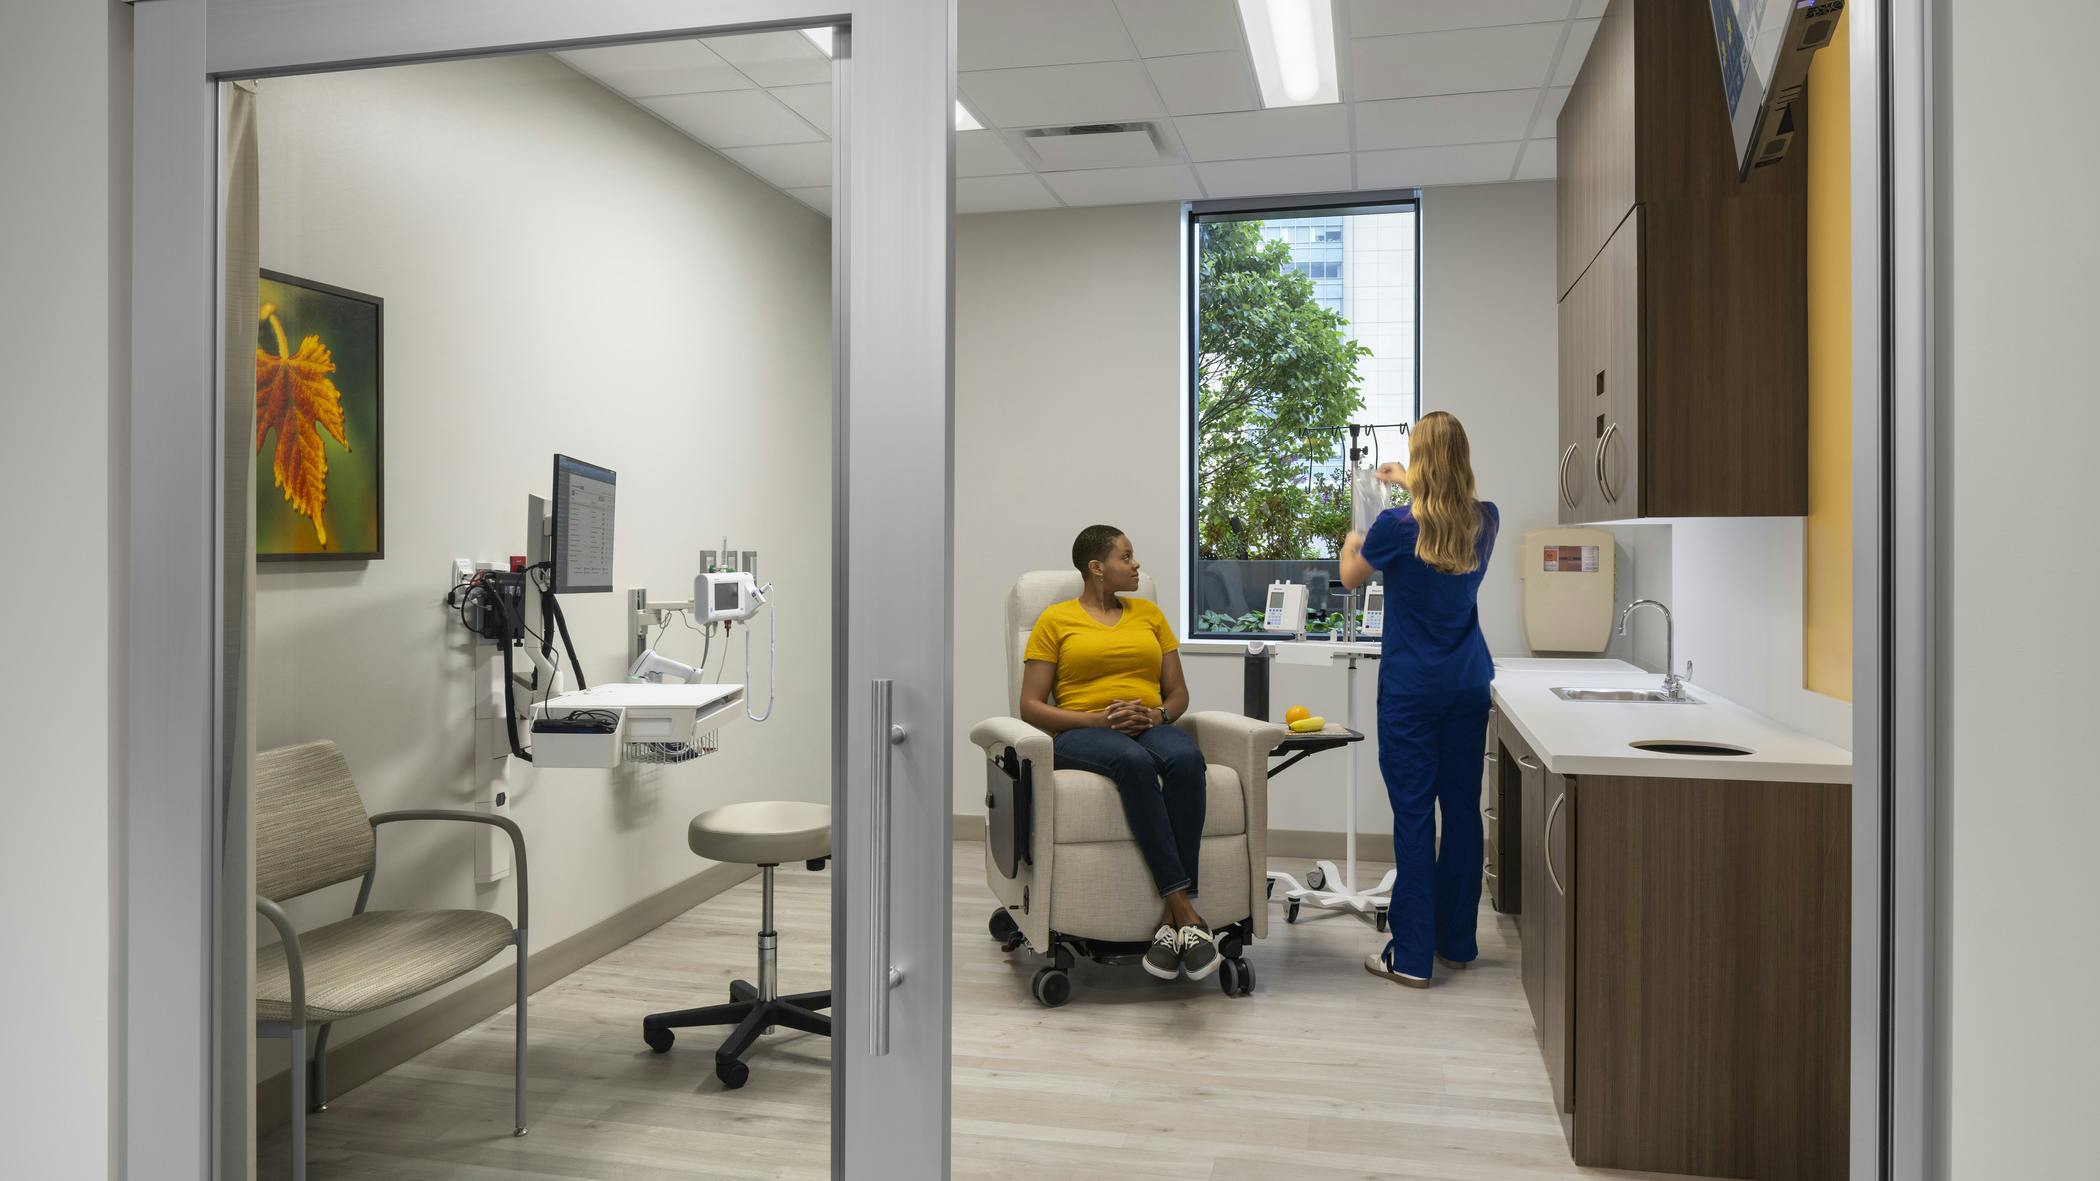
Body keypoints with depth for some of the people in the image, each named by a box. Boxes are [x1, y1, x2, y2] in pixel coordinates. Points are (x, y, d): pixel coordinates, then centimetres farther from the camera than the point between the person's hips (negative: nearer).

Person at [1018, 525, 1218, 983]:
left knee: (1186, 758, -35)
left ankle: (1170, 919, -35)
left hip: (1151, 730, 3)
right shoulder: (1055, 620, 8)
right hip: (1083, 736, -3)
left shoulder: (1149, 613, 20)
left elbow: (1178, 693, 18)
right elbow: (1031, 707, 1)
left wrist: (1158, 714, -6)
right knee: (1135, 762, -40)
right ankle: (1185, 910, -39)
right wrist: (1097, 719, -14)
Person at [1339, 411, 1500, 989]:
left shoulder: (1398, 526, -14)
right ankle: (1457, 941, 22)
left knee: (1414, 813, -2)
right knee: (1463, 808, 11)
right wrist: (1410, 485, 38)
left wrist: (1351, 542, 27)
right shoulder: (1485, 522, 0)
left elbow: (1352, 575, 6)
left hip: (1411, 687, -5)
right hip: (1469, 682, 5)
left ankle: (1411, 956, 2)